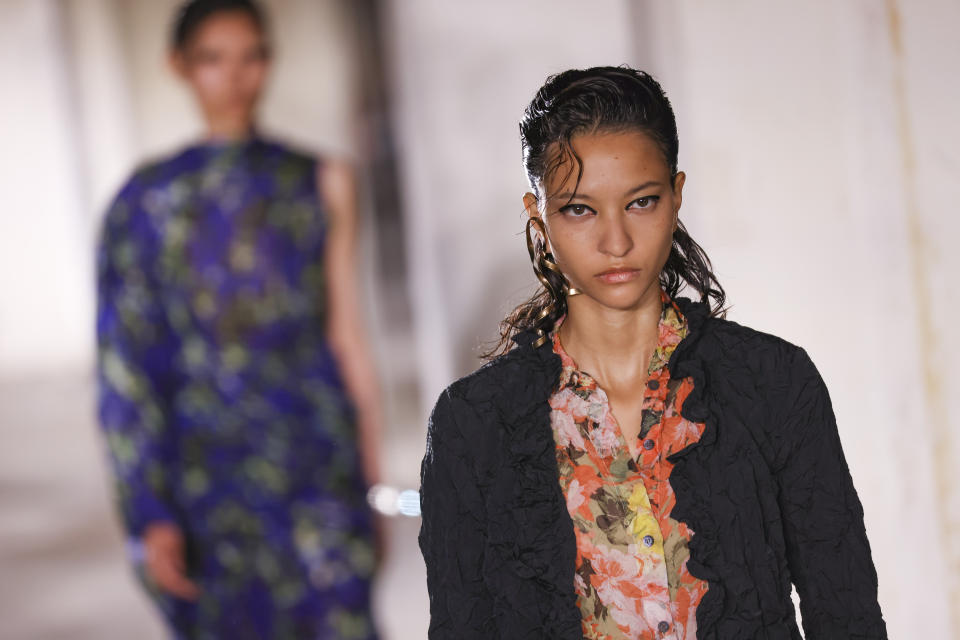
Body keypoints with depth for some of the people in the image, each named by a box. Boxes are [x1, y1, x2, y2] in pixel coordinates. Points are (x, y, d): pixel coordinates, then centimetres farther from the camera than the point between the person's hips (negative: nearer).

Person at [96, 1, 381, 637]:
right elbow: (126, 367, 0)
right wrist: (150, 515, -5)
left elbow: (347, 333, 9)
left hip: (319, 464, 1)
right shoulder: (148, 199, 2)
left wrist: (374, 483, 8)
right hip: (211, 480, -1)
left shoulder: (322, 183, 8)